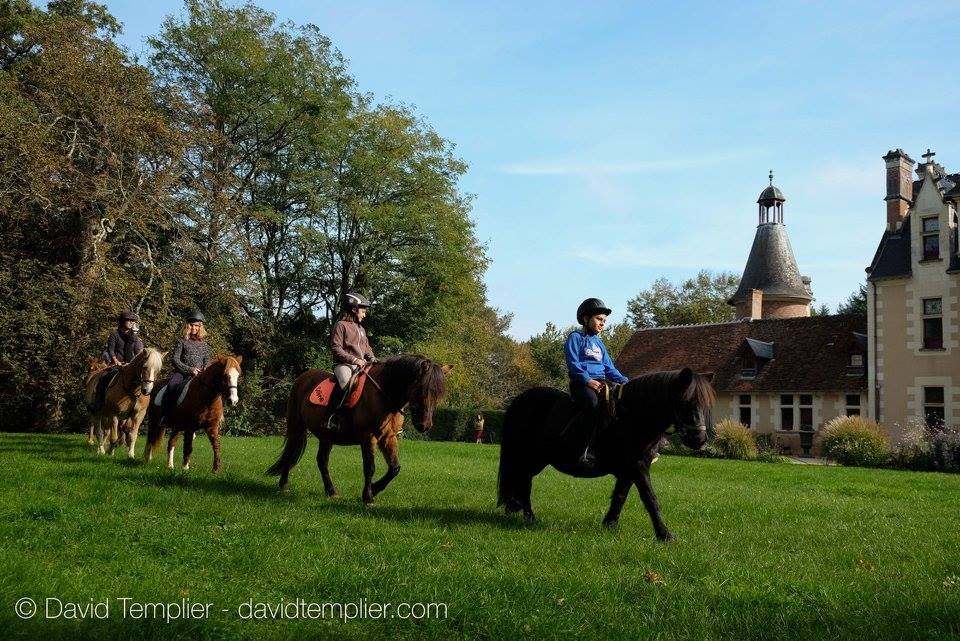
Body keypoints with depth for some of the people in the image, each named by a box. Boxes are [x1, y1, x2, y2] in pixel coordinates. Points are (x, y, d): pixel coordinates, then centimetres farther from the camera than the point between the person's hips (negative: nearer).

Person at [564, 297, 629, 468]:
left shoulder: (599, 342, 26)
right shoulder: (575, 337, 4)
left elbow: (609, 367, 24)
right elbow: (573, 364, -7)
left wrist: (624, 381, 7)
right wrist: (588, 380, -20)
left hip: (601, 382, 7)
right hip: (581, 384, -7)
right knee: (597, 407, -36)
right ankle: (588, 453, -42)